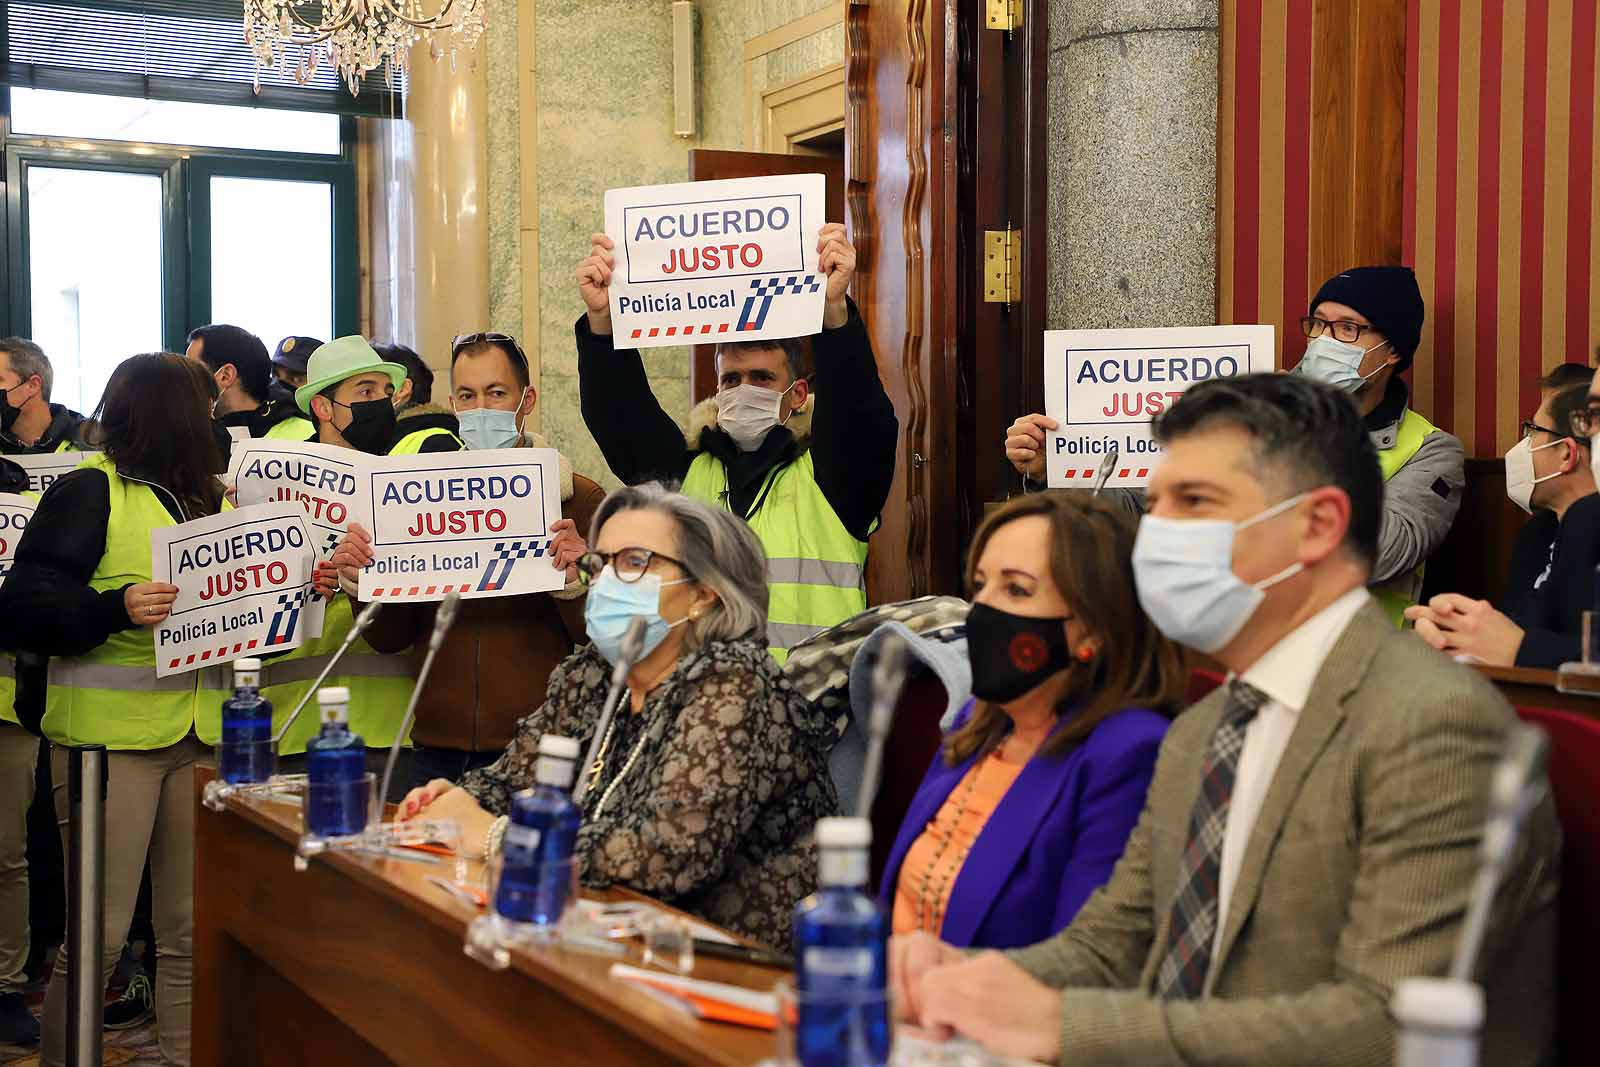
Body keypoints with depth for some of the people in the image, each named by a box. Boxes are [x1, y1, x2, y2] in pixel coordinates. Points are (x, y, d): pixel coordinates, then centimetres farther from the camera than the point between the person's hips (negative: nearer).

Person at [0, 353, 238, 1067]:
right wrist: (115, 608, -25)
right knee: (98, 935, 0)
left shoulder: (215, 498, 15)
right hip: (110, 733, -6)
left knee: (191, 930, 10)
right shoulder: (90, 491, -5)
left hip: (202, 733, 6)